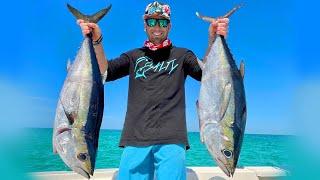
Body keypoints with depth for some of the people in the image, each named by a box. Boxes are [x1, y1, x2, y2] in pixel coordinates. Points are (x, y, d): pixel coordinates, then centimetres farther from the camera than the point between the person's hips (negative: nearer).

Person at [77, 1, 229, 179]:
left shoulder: (182, 55, 12)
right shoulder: (134, 56, 16)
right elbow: (105, 72, 3)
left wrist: (213, 42, -20)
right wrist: (96, 42, -12)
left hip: (171, 139, -1)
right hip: (135, 139, 2)